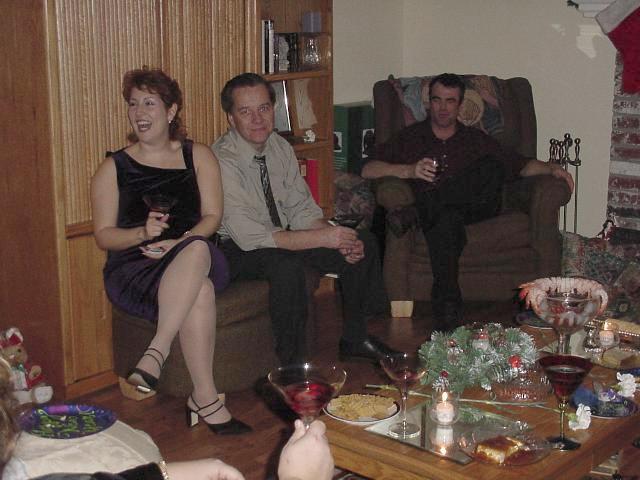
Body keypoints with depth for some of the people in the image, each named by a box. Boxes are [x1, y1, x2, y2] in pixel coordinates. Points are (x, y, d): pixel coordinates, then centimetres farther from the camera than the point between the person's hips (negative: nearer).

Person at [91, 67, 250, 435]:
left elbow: (212, 216, 2)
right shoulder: (114, 168, 10)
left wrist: (179, 243, -17)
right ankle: (206, 400, -36)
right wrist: (142, 233, -16)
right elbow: (103, 234, 5)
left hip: (197, 255, 2)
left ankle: (156, 353, -41)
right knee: (200, 292, -37)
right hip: (134, 266, -1)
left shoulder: (198, 156, 12)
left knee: (197, 250, -40)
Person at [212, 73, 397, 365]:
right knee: (286, 264, -38)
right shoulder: (223, 160, -24)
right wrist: (322, 238, -29)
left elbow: (302, 210, 4)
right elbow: (248, 236, -30)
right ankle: (293, 364, -21)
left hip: (280, 237, 8)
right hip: (237, 252, -8)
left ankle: (354, 340, 13)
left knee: (363, 243, -2)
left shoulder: (280, 147, 0)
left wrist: (336, 237, -16)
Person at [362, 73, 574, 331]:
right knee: (447, 218, -41)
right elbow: (368, 169, 5)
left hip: (474, 207, 2)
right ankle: (447, 309, -47)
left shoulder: (476, 139, 25)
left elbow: (521, 165, 21)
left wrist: (551, 168, 1)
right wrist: (408, 171, -11)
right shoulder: (409, 138, 18)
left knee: (492, 166, -27)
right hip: (440, 214, -1)